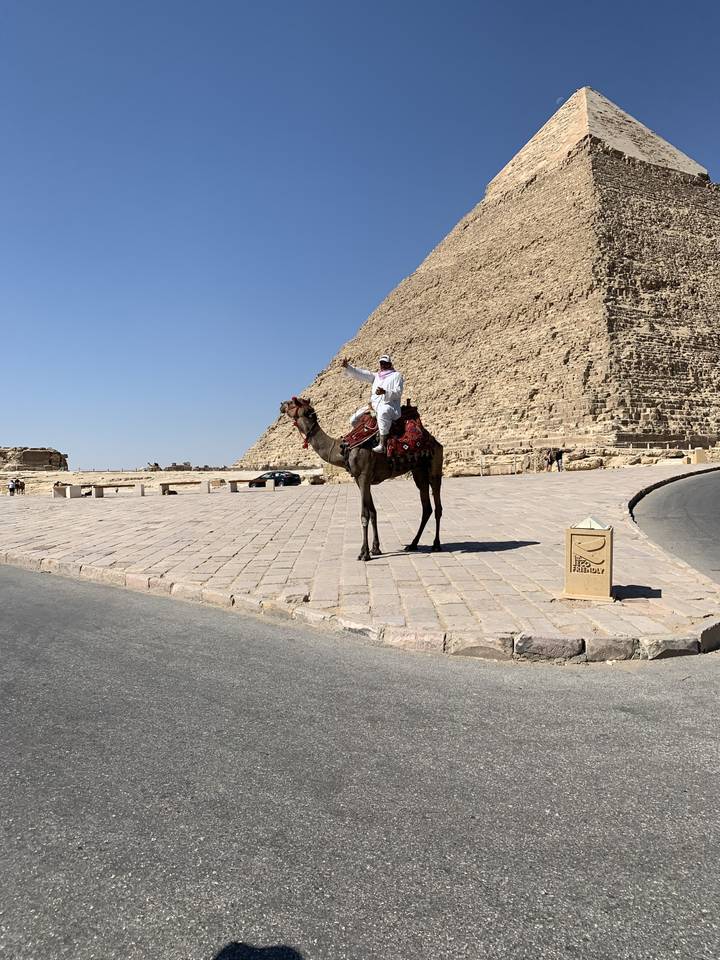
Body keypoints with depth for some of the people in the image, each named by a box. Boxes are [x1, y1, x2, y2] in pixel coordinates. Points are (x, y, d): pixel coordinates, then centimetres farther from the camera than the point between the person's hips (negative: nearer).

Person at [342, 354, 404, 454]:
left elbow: (398, 393, -6)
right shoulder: (376, 376, 24)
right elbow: (360, 373, 14)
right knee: (354, 419, 1)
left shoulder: (396, 375, 7)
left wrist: (384, 392, -24)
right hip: (374, 407, 7)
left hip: (390, 407, -7)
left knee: (383, 411, -43)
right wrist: (347, 366, 0)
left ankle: (382, 445, -47)